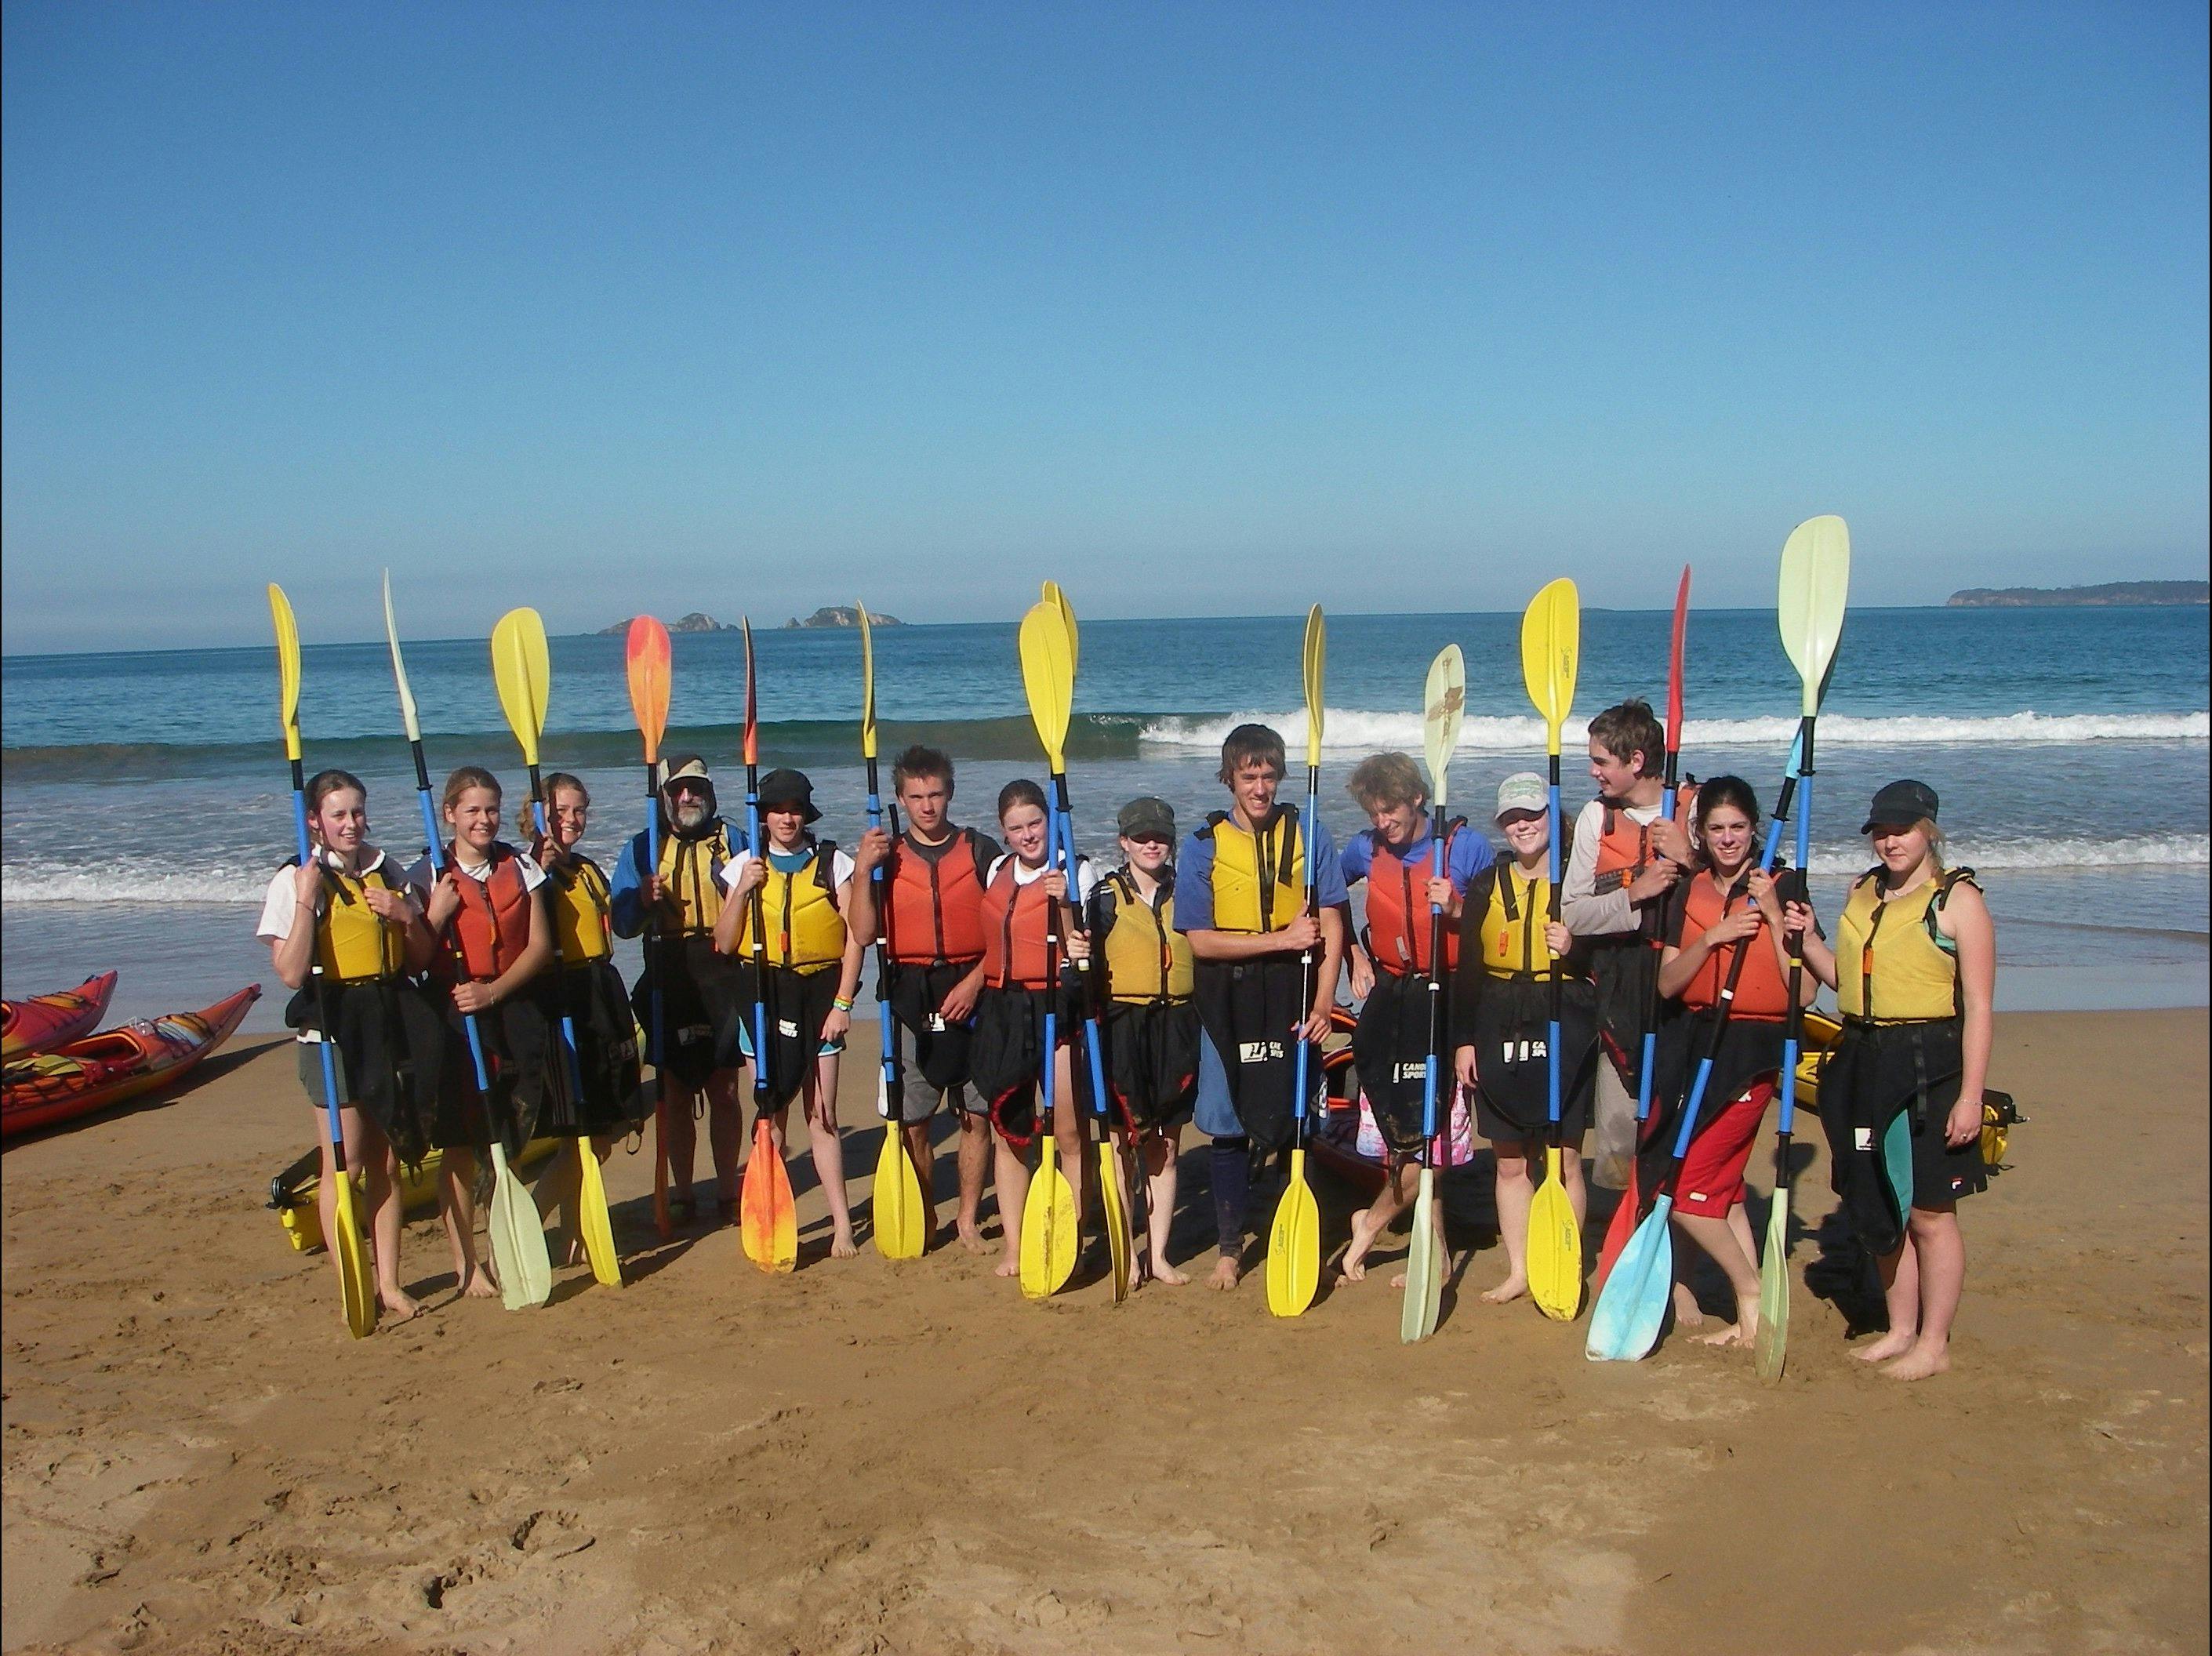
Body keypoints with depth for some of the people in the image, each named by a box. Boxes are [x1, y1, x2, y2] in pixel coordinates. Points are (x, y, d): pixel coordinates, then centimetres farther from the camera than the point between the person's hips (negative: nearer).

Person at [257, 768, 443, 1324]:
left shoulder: (389, 875, 11)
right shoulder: (295, 880, -4)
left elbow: (421, 960, 12)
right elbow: (290, 973, -14)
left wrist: (406, 916, -6)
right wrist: (305, 901, -19)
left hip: (394, 1023, 5)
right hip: (333, 1027, -5)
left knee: (388, 1160, 10)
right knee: (343, 1163, 0)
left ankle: (390, 1283, 17)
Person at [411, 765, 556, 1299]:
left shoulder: (520, 867, 5)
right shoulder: (427, 877, -1)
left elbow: (540, 945, 0)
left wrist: (493, 991, -13)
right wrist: (436, 916, -19)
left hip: (517, 1013, 2)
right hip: (454, 1018, -2)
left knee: (513, 1141, 4)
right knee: (459, 1145, 1)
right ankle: (466, 1263, 11)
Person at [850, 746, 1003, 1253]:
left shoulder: (982, 850, 4)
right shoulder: (885, 856, 7)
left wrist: (974, 981, -9)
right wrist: (862, 871, -14)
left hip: (971, 994, 0)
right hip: (910, 999, 1)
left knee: (977, 1114, 3)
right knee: (911, 1119, 1)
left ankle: (968, 1220, 18)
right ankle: (924, 1217, 18)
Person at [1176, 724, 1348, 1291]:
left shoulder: (1308, 836, 2)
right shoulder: (1203, 845, 0)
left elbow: (1331, 925, -1)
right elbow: (1200, 941, -5)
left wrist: (1323, 1001, -11)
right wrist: (1281, 938, -13)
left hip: (1294, 995, 0)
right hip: (1228, 1003, 0)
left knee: (1297, 1123, 5)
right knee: (1228, 1128, 6)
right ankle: (1230, 1248, 20)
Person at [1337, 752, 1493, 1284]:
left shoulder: (1466, 846, -8)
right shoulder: (1364, 849, 4)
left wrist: (1456, 910, -20)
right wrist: (1355, 956, 14)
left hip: (1447, 1000, -4)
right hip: (1388, 996, 4)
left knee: (1423, 1127, -5)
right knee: (1411, 1131, 6)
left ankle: (1372, 1221, 18)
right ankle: (1435, 1250, 17)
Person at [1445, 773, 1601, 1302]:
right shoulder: (1486, 886, 9)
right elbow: (1468, 970, 9)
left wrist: (1575, 951, -19)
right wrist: (1463, 1040, 5)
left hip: (1565, 1031, -3)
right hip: (1499, 1032, 3)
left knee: (1564, 1160, 0)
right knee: (1511, 1161, 8)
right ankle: (1518, 1270, 18)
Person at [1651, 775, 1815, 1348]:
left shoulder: (1780, 890, -6)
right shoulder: (1688, 892, 7)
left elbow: (1804, 992, -13)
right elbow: (1667, 983, -1)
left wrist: (1773, 916, -18)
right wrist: (1712, 938, -15)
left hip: (1752, 1050, -6)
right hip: (1694, 1043, 6)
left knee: (1683, 1189, -8)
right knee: (1722, 1185, 12)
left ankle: (1749, 1292, 11)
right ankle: (1752, 1311, 23)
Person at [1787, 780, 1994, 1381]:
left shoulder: (1958, 898, -8)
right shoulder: (1861, 892, 12)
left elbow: (1978, 1006, -11)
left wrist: (1970, 1094, -16)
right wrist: (1808, 938, 1)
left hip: (1928, 1067, -6)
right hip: (1862, 1063, 6)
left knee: (1929, 1213, 2)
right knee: (1880, 1208, 13)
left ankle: (1934, 1343, 15)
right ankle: (1901, 1330, 27)